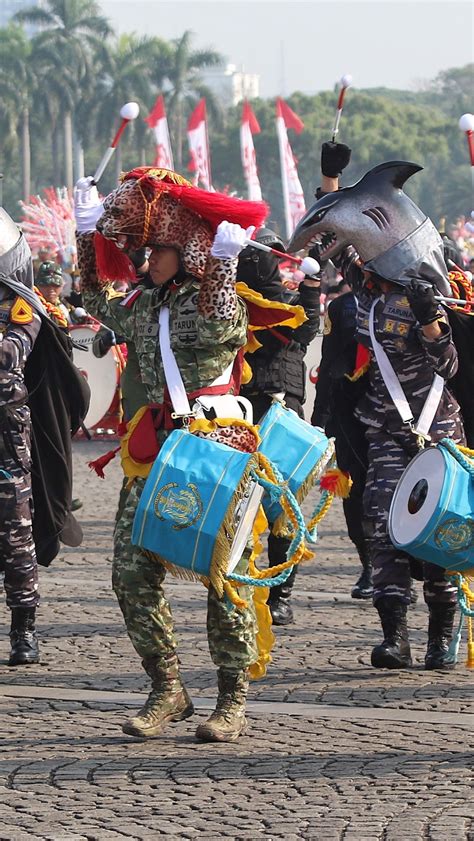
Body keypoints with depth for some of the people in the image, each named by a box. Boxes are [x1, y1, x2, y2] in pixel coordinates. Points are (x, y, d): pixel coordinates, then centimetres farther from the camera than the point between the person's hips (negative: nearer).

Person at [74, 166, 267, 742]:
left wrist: (223, 262, -30)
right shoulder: (145, 306, 15)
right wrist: (88, 237, 30)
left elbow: (220, 328, -27)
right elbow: (100, 305, 34)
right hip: (158, 452, 7)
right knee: (131, 570, 1)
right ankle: (167, 690, 10)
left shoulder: (216, 300, -6)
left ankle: (233, 701, 3)